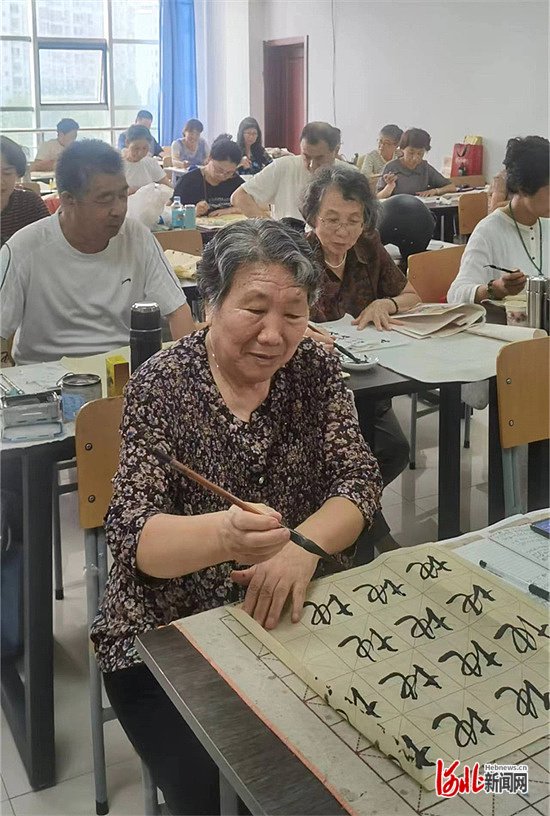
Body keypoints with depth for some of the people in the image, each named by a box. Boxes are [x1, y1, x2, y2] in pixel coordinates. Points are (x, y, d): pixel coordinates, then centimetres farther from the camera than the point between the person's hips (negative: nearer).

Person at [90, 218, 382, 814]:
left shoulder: (314, 368, -2)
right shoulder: (160, 386, -13)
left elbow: (357, 479, -6)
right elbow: (132, 535, -20)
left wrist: (302, 545, -28)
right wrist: (224, 535, -43)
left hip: (300, 614, 3)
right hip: (171, 633, -3)